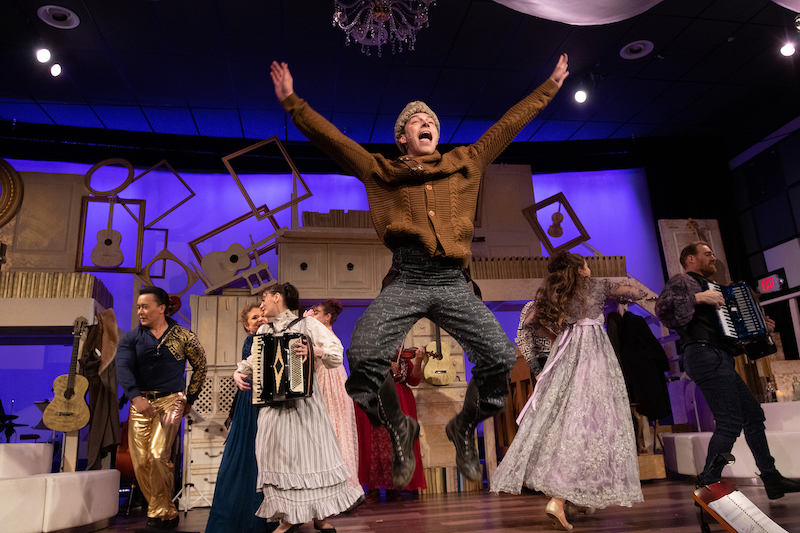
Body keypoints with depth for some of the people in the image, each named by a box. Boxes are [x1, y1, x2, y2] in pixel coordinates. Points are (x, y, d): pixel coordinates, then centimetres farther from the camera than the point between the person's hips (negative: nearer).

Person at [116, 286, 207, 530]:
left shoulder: (183, 337, 1)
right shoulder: (131, 338, 4)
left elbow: (200, 367, 11)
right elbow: (123, 368, -12)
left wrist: (189, 398, 8)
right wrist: (135, 396, -29)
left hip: (171, 401, -3)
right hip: (141, 402, 3)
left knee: (158, 455, -17)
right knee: (141, 462, 1)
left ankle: (160, 512, 1)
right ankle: (166, 513, 19)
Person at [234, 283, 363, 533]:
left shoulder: (307, 324, -1)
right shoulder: (264, 331, 15)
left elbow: (336, 351, -8)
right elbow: (253, 360, 23)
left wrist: (314, 351, -26)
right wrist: (239, 372, 4)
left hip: (303, 400, -4)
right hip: (272, 403, 4)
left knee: (311, 451, 0)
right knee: (278, 455, 3)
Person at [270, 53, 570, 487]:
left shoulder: (465, 163, 21)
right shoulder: (382, 170, 18)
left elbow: (509, 124, 26)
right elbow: (330, 137, 18)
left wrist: (550, 86, 31)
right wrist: (292, 102, 15)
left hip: (452, 282, 1)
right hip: (405, 280, -1)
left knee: (500, 356, -15)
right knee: (364, 355, -22)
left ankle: (464, 428, 16)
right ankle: (400, 430, 8)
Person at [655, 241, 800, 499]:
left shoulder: (705, 287, 28)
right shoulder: (681, 281, -1)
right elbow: (662, 306, -21)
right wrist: (700, 298, -23)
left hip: (719, 359, 10)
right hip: (704, 355, -10)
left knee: (753, 414, 14)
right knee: (730, 422, -14)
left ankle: (772, 480, 24)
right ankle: (709, 485, -10)